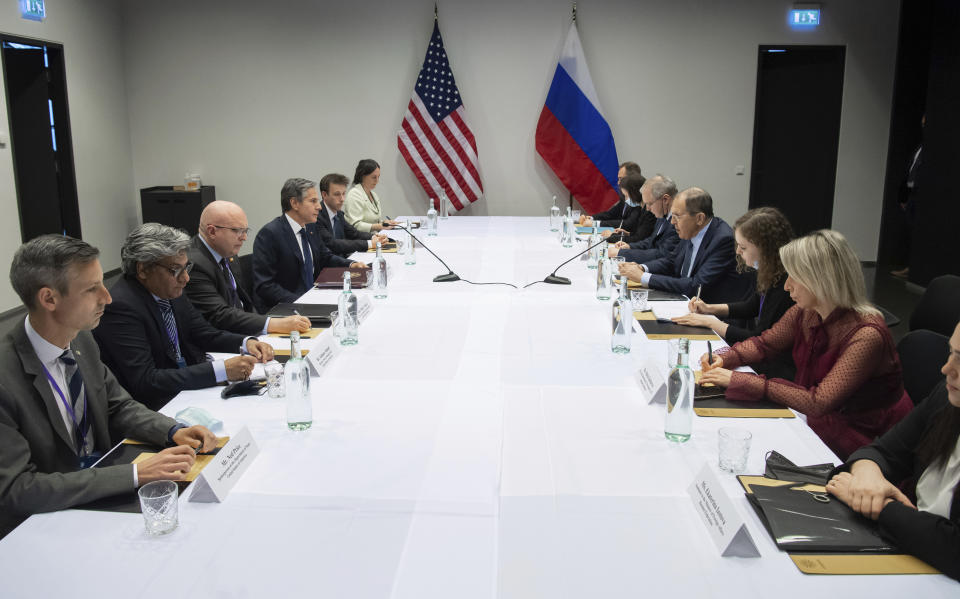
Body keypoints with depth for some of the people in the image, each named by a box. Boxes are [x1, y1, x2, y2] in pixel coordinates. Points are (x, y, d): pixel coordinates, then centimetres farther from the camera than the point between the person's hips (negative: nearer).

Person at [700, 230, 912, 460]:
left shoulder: (866, 335, -28)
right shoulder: (805, 313, -6)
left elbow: (818, 403, -29)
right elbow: (764, 343, 11)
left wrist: (741, 381, -30)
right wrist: (724, 358, -10)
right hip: (817, 422, 6)